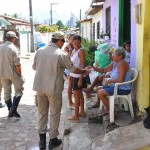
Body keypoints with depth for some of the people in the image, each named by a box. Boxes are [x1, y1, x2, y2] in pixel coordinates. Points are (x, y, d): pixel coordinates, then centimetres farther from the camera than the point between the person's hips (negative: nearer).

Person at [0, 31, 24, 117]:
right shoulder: (13, 48, -17)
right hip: (13, 74, -6)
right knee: (19, 91, 9)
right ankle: (13, 109, -1)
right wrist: (20, 75, -7)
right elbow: (17, 64, -18)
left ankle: (10, 111, 23)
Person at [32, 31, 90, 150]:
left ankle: (42, 139, 22)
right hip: (53, 88, -5)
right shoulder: (61, 54, -13)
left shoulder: (39, 51, 1)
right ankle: (53, 139, 19)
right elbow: (73, 70, -5)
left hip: (39, 86, 5)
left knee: (42, 112, 17)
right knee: (54, 114, 11)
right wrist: (84, 71, 13)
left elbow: (34, 67, 13)